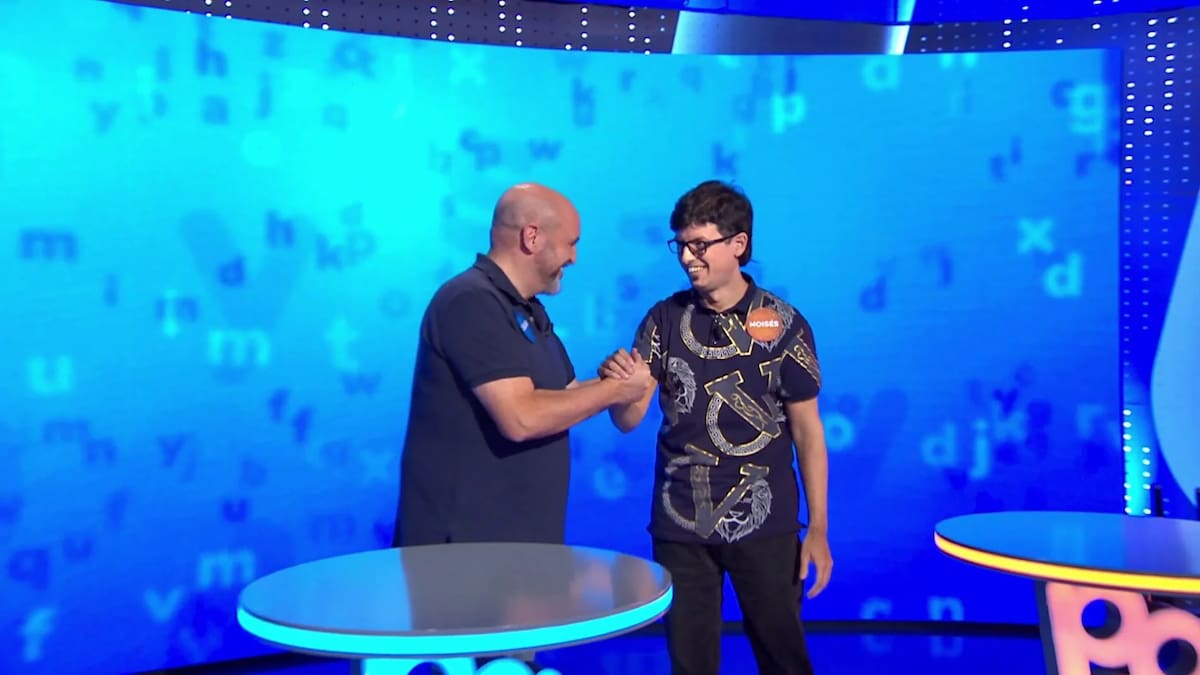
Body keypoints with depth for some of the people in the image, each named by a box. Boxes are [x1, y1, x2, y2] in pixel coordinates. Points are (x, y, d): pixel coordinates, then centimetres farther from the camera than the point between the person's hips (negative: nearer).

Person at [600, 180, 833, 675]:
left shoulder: (783, 323, -4)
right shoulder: (664, 319, 1)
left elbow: (806, 428, -1)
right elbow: (628, 420, -4)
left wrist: (818, 527, -3)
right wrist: (621, 385, -27)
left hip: (764, 524, -2)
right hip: (680, 525, 2)